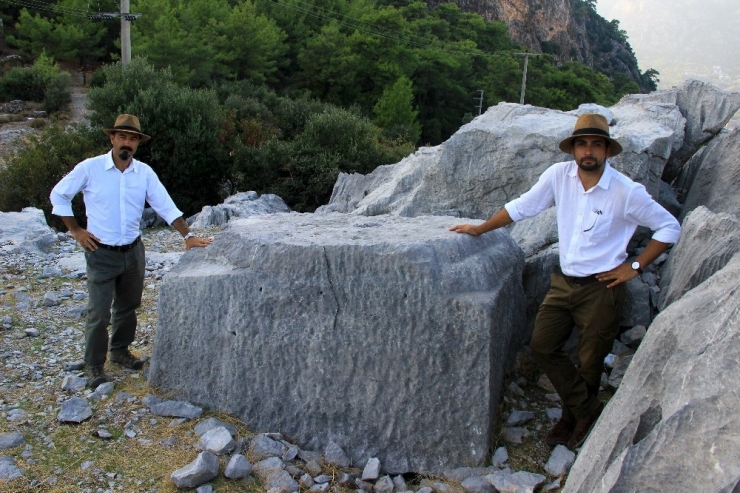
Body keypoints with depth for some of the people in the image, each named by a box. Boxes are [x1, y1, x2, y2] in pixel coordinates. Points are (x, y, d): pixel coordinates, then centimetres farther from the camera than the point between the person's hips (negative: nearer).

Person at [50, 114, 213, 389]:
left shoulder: (145, 173, -3)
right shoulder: (90, 168, -10)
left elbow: (165, 206, -5)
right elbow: (58, 195, 1)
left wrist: (187, 236, -14)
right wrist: (75, 230, -4)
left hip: (133, 251, 4)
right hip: (101, 253, -3)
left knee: (128, 307, 17)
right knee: (99, 313, -1)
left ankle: (120, 350, 38)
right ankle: (94, 366, 15)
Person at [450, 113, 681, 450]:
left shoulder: (627, 192, -15)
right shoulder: (559, 175, -6)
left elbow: (669, 228, -3)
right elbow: (522, 207, 5)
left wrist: (635, 267, -7)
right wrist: (480, 229, 9)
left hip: (601, 288, -4)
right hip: (563, 281, 4)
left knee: (589, 363, 7)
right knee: (541, 346, 2)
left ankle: (574, 418, 33)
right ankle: (586, 410, 18)